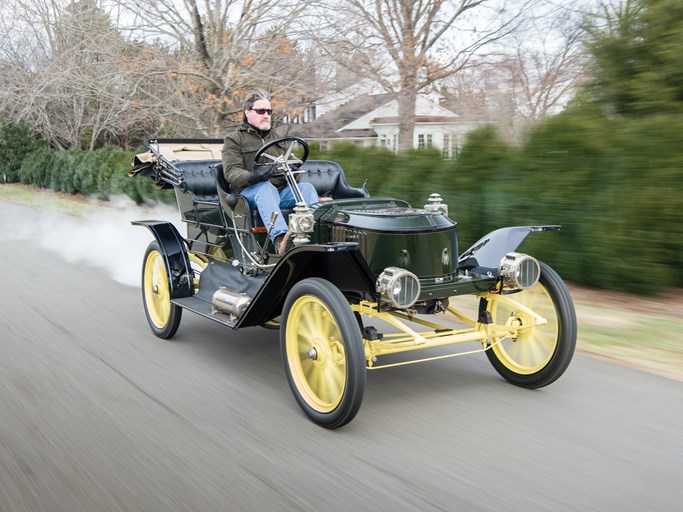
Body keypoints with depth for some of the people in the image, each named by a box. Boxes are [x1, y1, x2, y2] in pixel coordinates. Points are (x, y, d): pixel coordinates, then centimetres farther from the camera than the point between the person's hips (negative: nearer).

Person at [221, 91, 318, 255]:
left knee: (307, 187, -25)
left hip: (281, 190, 5)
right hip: (250, 191, -5)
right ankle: (279, 239, -63)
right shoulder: (234, 139, 12)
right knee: (266, 188, -39)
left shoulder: (276, 137, 29)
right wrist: (252, 176, -27)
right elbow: (231, 172, -4)